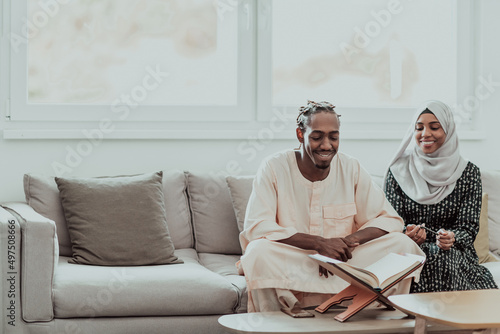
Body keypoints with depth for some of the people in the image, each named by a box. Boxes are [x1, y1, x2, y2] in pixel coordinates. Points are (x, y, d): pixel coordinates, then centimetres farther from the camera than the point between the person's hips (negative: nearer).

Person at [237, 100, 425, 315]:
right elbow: (256, 227, -18)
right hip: (288, 269, -3)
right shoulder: (274, 168, -7)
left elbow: (390, 219, 1)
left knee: (402, 244, -16)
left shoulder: (351, 169, 3)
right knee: (259, 251, -35)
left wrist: (350, 240, -20)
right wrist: (320, 243, -26)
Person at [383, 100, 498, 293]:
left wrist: (450, 238, -22)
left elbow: (468, 227, 1)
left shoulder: (468, 172, 5)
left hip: (454, 253, 0)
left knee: (443, 259, -35)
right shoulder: (398, 171, 5)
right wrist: (407, 236, -23)